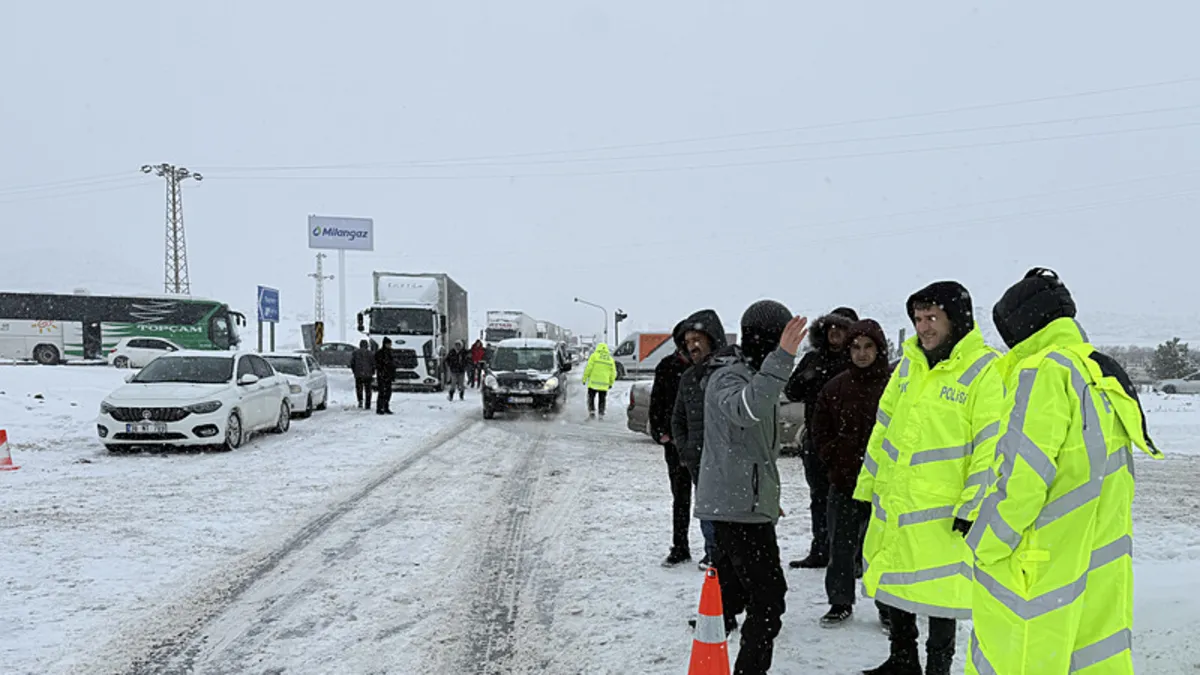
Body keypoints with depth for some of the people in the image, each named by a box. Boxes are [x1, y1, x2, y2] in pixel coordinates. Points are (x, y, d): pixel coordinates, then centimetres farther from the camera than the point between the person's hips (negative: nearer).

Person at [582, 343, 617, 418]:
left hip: (593, 383, -3)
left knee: (591, 398, 7)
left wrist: (584, 379, -1)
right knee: (602, 400, 11)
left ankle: (592, 412, -7)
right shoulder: (610, 359, 9)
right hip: (604, 384, 3)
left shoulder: (594, 356, -1)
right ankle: (601, 415, 6)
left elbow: (588, 368, -7)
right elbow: (613, 373, 8)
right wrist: (611, 383, 17)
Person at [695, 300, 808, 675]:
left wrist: (768, 495, 31)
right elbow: (746, 409, -39)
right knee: (768, 598, -10)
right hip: (740, 506, -10)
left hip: (743, 503, 10)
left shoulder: (752, 374, 19)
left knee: (732, 592, 15)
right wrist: (780, 360, -48)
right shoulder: (728, 376, -13)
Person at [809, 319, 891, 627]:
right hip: (844, 482, 3)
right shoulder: (837, 387, 6)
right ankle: (841, 602, 23)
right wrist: (836, 460, 2)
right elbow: (821, 431, 12)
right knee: (841, 545, 10)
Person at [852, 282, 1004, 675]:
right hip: (892, 506, 7)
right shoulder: (909, 364, 8)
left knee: (940, 596, 4)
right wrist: (868, 487, 13)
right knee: (889, 584, 16)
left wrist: (971, 508, -17)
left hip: (943, 513, -7)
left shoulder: (986, 370, -11)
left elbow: (991, 447, -15)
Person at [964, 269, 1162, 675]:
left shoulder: (1043, 372, -14)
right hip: (1102, 562, 9)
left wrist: (982, 548, -9)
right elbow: (1107, 481, 16)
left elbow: (1022, 477, -19)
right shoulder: (1104, 374, 12)